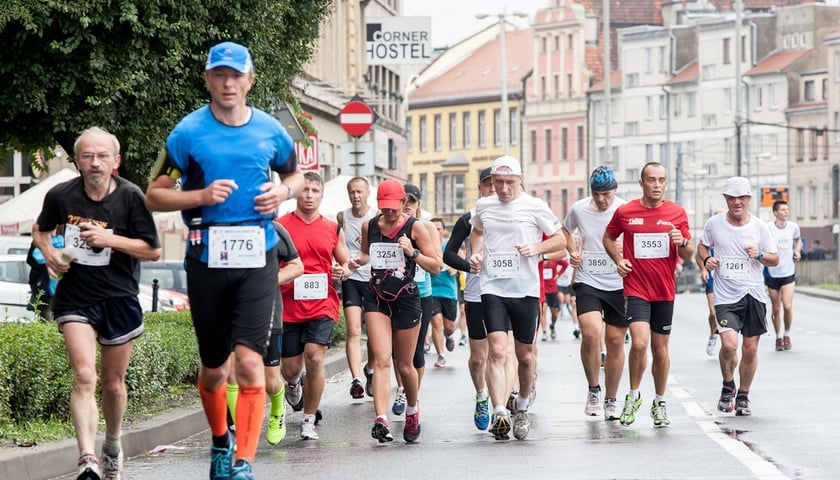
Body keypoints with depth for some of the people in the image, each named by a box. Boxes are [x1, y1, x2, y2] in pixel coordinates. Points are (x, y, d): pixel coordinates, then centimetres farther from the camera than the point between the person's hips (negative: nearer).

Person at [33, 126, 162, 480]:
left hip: (119, 299, 1)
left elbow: (153, 251, -4)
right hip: (75, 300, 0)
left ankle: (113, 447, 37)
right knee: (84, 376, -19)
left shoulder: (131, 197, -7)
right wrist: (49, 252, -5)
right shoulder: (61, 196, -4)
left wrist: (110, 239, -17)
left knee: (113, 384, 12)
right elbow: (40, 230, 16)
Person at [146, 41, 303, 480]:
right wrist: (203, 196, -16)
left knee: (250, 363, -14)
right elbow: (154, 195, 0)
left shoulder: (271, 131, 5)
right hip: (206, 258, 0)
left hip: (257, 257, 0)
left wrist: (282, 192, -1)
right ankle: (220, 441, 38)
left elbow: (294, 175, 23)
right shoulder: (188, 133, -2)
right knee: (213, 368, 12)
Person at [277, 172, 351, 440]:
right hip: (288, 308, 0)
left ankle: (309, 421, 0)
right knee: (290, 369, 5)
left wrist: (342, 272, -4)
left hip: (322, 307, 1)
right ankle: (293, 384, 46)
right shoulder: (279, 226, 0)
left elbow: (345, 263, 19)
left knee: (314, 359, -15)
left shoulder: (333, 230, 9)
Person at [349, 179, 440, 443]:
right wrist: (358, 260, 1)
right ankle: (381, 420, -26)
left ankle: (412, 409, 37)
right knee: (381, 359, -15)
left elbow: (436, 267, -4)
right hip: (377, 300, 1)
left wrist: (413, 253, -19)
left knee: (405, 366, 9)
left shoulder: (414, 227, -5)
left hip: (407, 301, -1)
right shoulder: (369, 227, 4)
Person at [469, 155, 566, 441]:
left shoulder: (535, 207, -1)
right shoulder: (483, 206, 9)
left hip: (525, 290, -1)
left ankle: (521, 409, 32)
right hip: (492, 288, 1)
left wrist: (536, 248, -12)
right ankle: (499, 414, -22)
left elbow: (560, 240, 6)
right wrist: (475, 254, 11)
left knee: (525, 355, 8)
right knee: (497, 350, -16)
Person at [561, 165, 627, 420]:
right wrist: (572, 251, 4)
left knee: (615, 341, 5)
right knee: (590, 333, -21)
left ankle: (611, 400, 20)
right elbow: (565, 231, 21)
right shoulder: (579, 209, 0)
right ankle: (593, 389, 0)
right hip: (587, 282, 0)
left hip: (619, 285, 0)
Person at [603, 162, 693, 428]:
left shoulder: (677, 213, 2)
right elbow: (608, 238, 18)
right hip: (635, 289, -2)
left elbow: (688, 255, 7)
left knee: (660, 349, 8)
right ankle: (633, 396, 3)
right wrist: (618, 260, 1)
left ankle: (659, 403, 24)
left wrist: (682, 242, -15)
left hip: (665, 291, 2)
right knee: (639, 343, -18)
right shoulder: (625, 212, 0)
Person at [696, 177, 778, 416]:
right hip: (725, 296, -2)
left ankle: (743, 396, 24)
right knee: (729, 345, -19)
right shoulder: (714, 224, 1)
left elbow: (775, 259, 8)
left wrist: (760, 255, -13)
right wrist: (705, 260, -4)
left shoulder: (760, 227, 1)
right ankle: (728, 385, 10)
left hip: (754, 295, 2)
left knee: (750, 349, 5)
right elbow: (702, 246, 17)